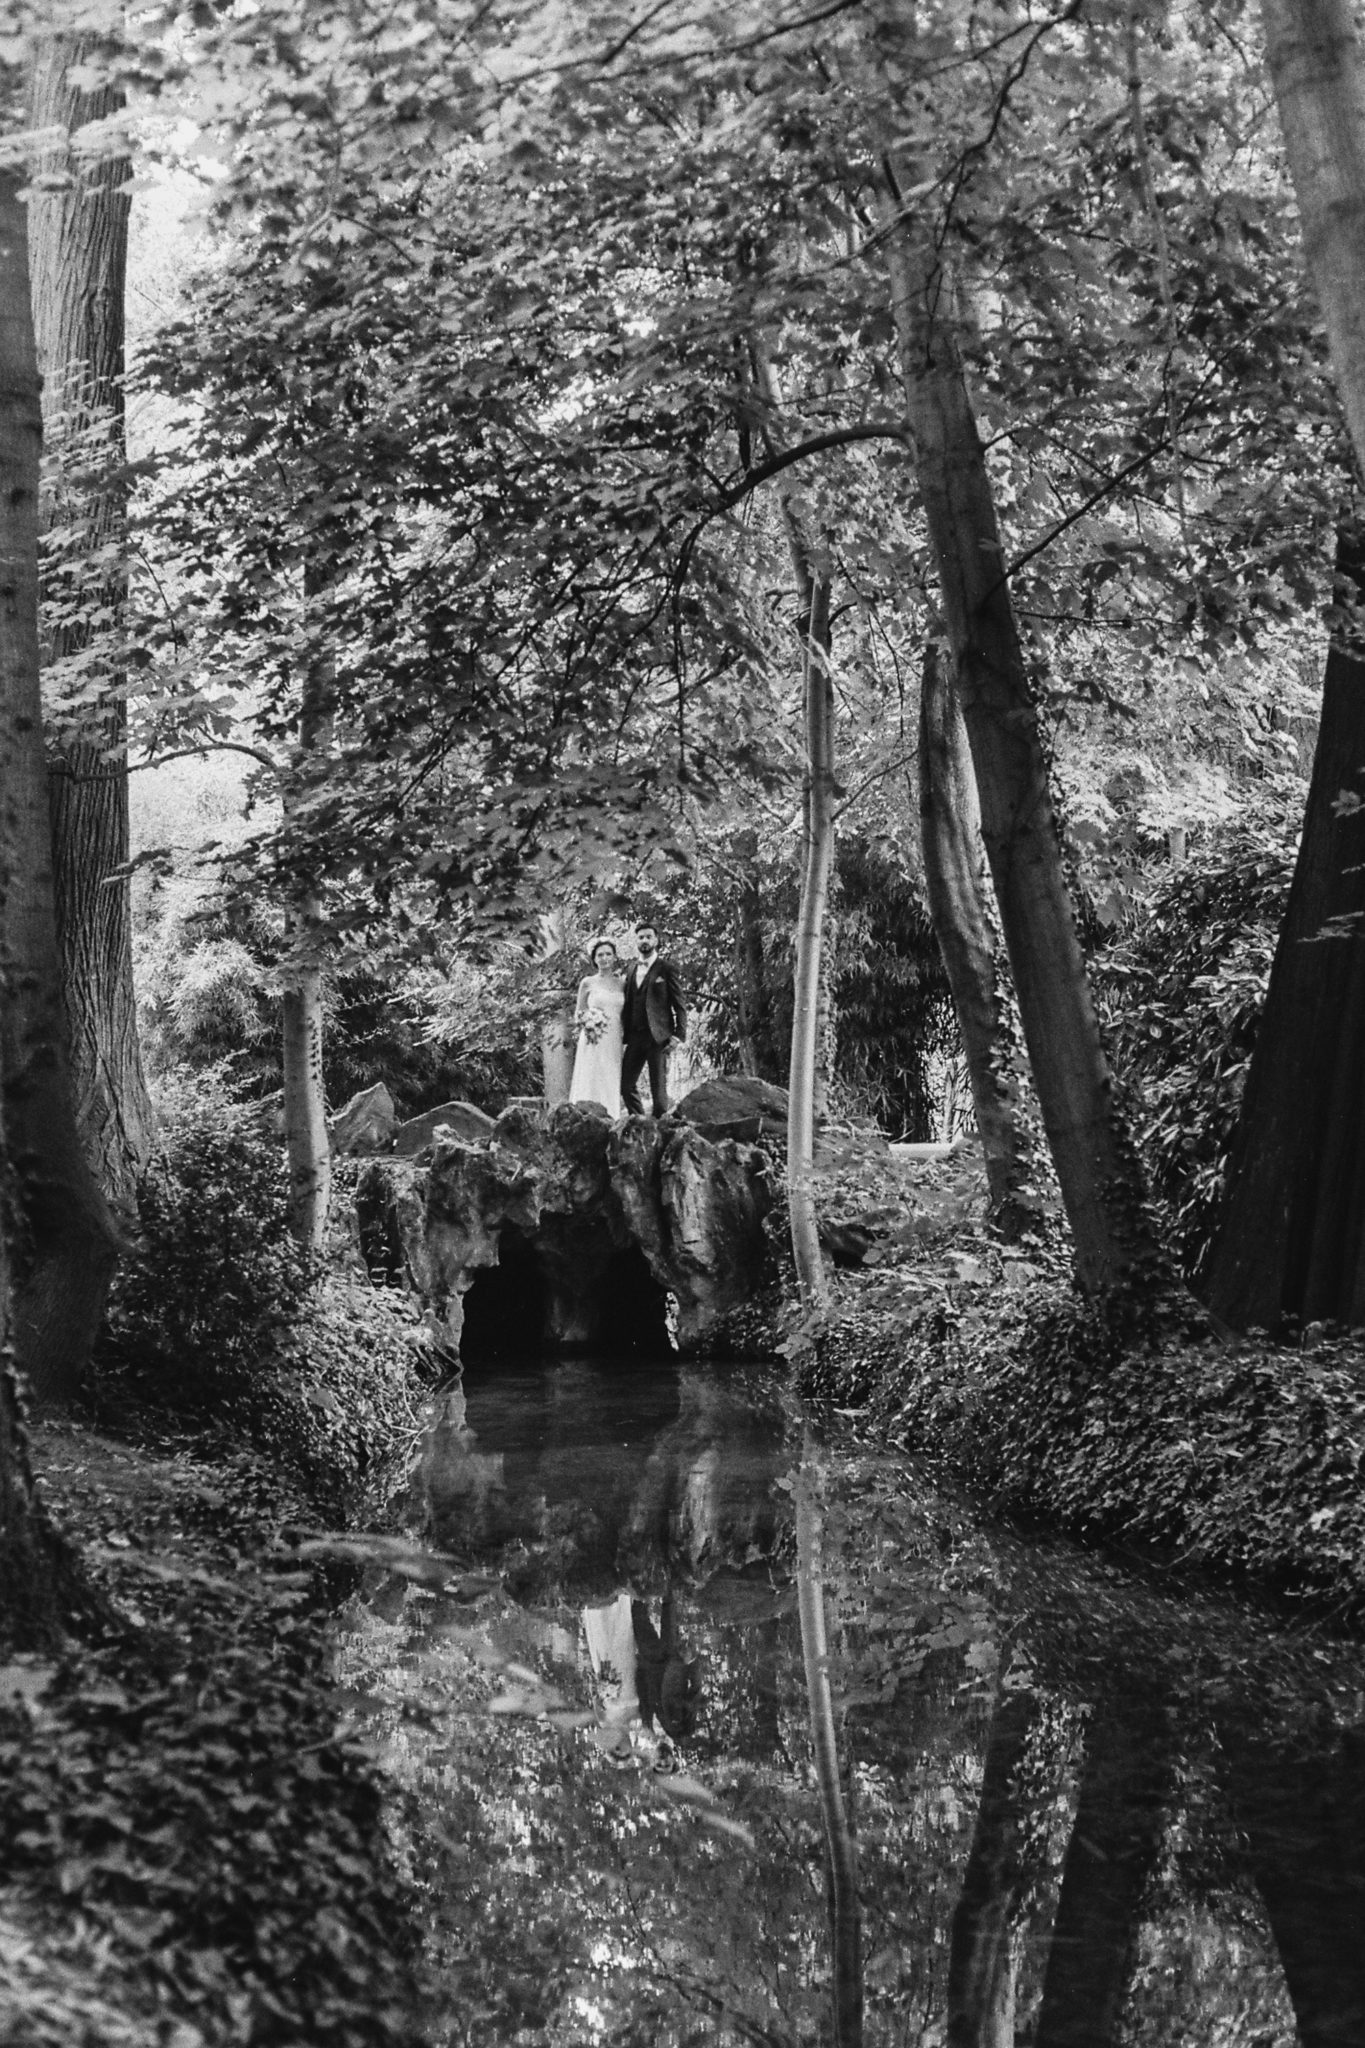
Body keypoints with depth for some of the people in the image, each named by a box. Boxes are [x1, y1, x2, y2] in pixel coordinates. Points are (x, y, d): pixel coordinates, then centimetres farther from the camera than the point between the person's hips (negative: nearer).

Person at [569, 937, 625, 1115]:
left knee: (611, 1085, 0)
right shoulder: (588, 983, 5)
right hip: (593, 1043, -2)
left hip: (614, 1042, 2)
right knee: (590, 1084, -7)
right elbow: (577, 1014, 8)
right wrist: (587, 1024, -9)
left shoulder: (621, 983, 11)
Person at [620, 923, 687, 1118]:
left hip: (657, 1036, -5)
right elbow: (627, 1002, 16)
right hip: (635, 1036, 5)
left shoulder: (666, 968, -1)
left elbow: (679, 1005, -3)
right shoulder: (631, 968, 16)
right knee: (626, 1085, 3)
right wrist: (623, 1031, 5)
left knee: (658, 1087, -3)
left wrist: (678, 1035, -12)